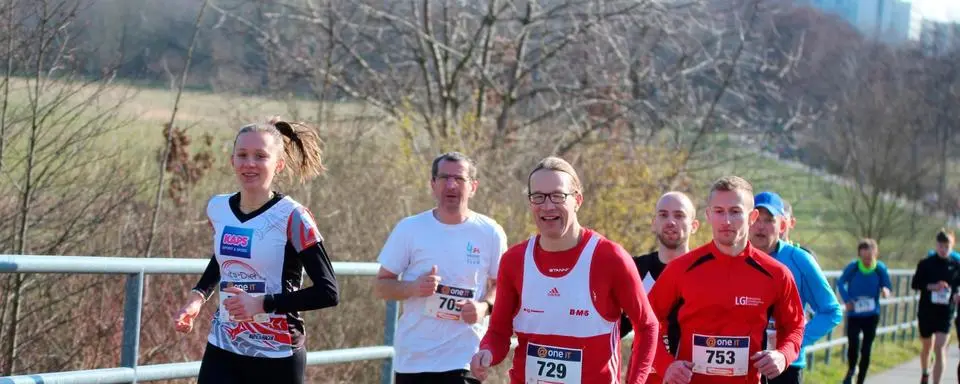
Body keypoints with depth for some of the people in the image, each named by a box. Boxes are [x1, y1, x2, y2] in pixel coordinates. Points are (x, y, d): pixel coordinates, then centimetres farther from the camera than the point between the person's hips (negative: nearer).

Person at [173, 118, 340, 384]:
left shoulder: (292, 218, -14)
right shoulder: (217, 209, 4)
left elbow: (328, 292, -16)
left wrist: (263, 303, -22)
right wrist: (198, 297, 8)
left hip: (277, 358, -5)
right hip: (222, 351, 5)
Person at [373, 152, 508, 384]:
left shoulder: (490, 233, 0)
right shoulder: (409, 229, 0)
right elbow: (381, 286, 4)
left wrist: (485, 306, -12)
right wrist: (413, 288, -17)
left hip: (463, 359, -2)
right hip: (412, 357, 2)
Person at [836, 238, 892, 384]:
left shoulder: (880, 268, -9)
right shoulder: (852, 268, -13)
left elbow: (887, 285, 2)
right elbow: (840, 283, 3)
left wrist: (885, 290, -23)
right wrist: (846, 299, -11)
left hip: (871, 315, 1)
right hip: (854, 314, -1)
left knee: (866, 350, 1)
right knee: (853, 344, -15)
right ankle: (851, 370, 17)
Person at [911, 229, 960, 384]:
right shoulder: (925, 264, -2)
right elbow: (915, 284, -2)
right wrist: (931, 286, -18)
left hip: (945, 314, -1)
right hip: (926, 312, 1)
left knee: (940, 350, -13)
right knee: (926, 346, 19)